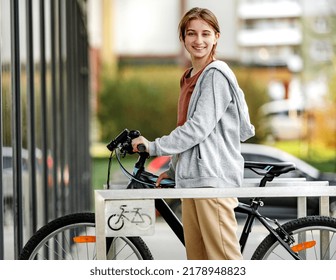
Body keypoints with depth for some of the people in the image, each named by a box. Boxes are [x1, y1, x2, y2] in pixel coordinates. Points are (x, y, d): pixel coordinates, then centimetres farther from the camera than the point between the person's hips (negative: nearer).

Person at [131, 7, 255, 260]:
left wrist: (154, 146, -11)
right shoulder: (190, 77, 20)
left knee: (224, 256, -10)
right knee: (197, 258, 8)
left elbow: (199, 128, -15)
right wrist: (172, 170, 19)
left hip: (213, 177, -9)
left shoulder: (216, 75, -8)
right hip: (191, 178, 9)